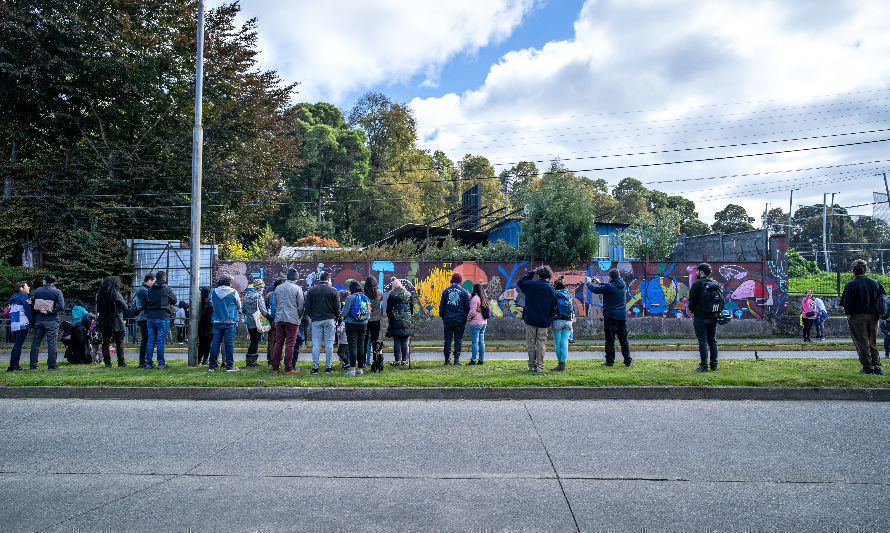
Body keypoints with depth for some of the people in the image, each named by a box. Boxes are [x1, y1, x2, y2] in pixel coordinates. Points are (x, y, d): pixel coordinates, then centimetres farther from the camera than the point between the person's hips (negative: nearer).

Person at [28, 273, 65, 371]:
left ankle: (33, 365, 14)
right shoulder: (57, 292, -4)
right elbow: (61, 306, -16)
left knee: (36, 342, 11)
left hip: (38, 320, 4)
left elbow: (33, 305, 9)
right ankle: (52, 365, -3)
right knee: (52, 343, -2)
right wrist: (49, 311, -12)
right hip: (51, 321, -4)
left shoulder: (37, 291, 7)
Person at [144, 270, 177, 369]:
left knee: (150, 341, 11)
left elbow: (146, 303, 11)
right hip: (163, 318, -4)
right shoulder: (167, 289, -6)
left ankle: (148, 362, 13)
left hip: (150, 318, 4)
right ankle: (161, 363, 1)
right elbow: (174, 301, 5)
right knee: (161, 342, -2)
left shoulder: (150, 289, 6)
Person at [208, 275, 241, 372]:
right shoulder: (233, 292, -4)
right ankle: (229, 366, 2)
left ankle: (212, 366, 9)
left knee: (215, 343, 7)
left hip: (217, 321, 3)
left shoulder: (213, 292, 4)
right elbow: (239, 307, 7)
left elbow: (212, 304, 18)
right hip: (230, 321, -3)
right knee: (229, 343, -1)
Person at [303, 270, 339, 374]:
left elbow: (307, 307, 6)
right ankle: (328, 367, 5)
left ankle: (315, 367, 3)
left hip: (316, 320, 1)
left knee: (316, 345, 3)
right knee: (329, 344, 3)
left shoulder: (311, 290, 4)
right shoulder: (333, 291, -1)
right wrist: (336, 317, 15)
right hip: (329, 320, -1)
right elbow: (337, 307, 0)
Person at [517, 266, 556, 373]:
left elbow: (520, 282, 16)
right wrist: (550, 321, 11)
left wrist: (531, 272, 17)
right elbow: (553, 308, 0)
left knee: (531, 343, 8)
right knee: (541, 343, 7)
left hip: (530, 320, 0)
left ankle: (532, 365, 11)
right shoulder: (552, 290, -3)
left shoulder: (531, 284, -5)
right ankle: (540, 366, 5)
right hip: (544, 321, 0)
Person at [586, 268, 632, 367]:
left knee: (610, 340, 1)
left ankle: (610, 361, 5)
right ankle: (628, 361, 10)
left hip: (610, 316, -6)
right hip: (622, 316, 6)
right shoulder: (623, 286, 8)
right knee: (624, 340, 10)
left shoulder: (609, 287, -13)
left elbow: (594, 289, -5)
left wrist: (589, 282, 14)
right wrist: (599, 283, 31)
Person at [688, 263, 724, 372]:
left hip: (700, 318, -6)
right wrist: (716, 313, 17)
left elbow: (692, 301, -11)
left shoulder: (697, 284, -11)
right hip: (713, 318, 6)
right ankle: (714, 365, 16)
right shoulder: (716, 284, 8)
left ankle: (704, 366, -2)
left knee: (702, 342, -3)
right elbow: (721, 300, 10)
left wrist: (692, 311, 6)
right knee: (712, 341, 12)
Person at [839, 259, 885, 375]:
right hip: (873, 316, 5)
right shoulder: (875, 283, 6)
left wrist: (848, 314, 0)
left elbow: (847, 303, -11)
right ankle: (877, 367, 12)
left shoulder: (851, 285, -9)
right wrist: (877, 315, 16)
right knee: (872, 343, 14)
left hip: (857, 317, -5)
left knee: (862, 343, 0)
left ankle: (867, 367, 0)